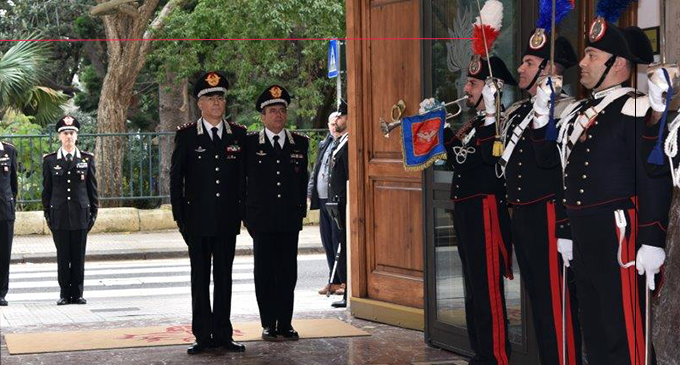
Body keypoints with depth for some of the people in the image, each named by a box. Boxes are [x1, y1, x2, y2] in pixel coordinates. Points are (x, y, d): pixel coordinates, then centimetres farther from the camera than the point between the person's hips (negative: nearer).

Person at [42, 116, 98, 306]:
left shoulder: (87, 159, 6)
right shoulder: (50, 160, 5)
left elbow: (92, 188, 8)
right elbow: (46, 189, 7)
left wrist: (93, 212, 4)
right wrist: (47, 214, 3)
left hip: (81, 214, 0)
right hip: (59, 215, 0)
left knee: (79, 256, 2)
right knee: (62, 256, 2)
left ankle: (77, 294, 9)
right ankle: (64, 294, 9)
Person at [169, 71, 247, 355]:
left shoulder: (239, 134, 6)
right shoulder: (186, 135, 1)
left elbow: (243, 177, 9)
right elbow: (175, 177, 2)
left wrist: (241, 211, 3)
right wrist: (179, 215, -3)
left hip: (228, 220, 2)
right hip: (197, 219, -2)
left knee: (224, 277, 7)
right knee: (200, 278, 3)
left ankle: (223, 334, 13)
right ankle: (203, 336, 8)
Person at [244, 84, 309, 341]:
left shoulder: (300, 143, 9)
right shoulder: (249, 143, 1)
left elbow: (302, 180, 15)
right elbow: (240, 180, 4)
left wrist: (301, 211, 10)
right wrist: (245, 214, 2)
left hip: (290, 221, 2)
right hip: (261, 221, -2)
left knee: (288, 272, 4)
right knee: (265, 273, 2)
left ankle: (285, 323, 12)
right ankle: (269, 325, 10)